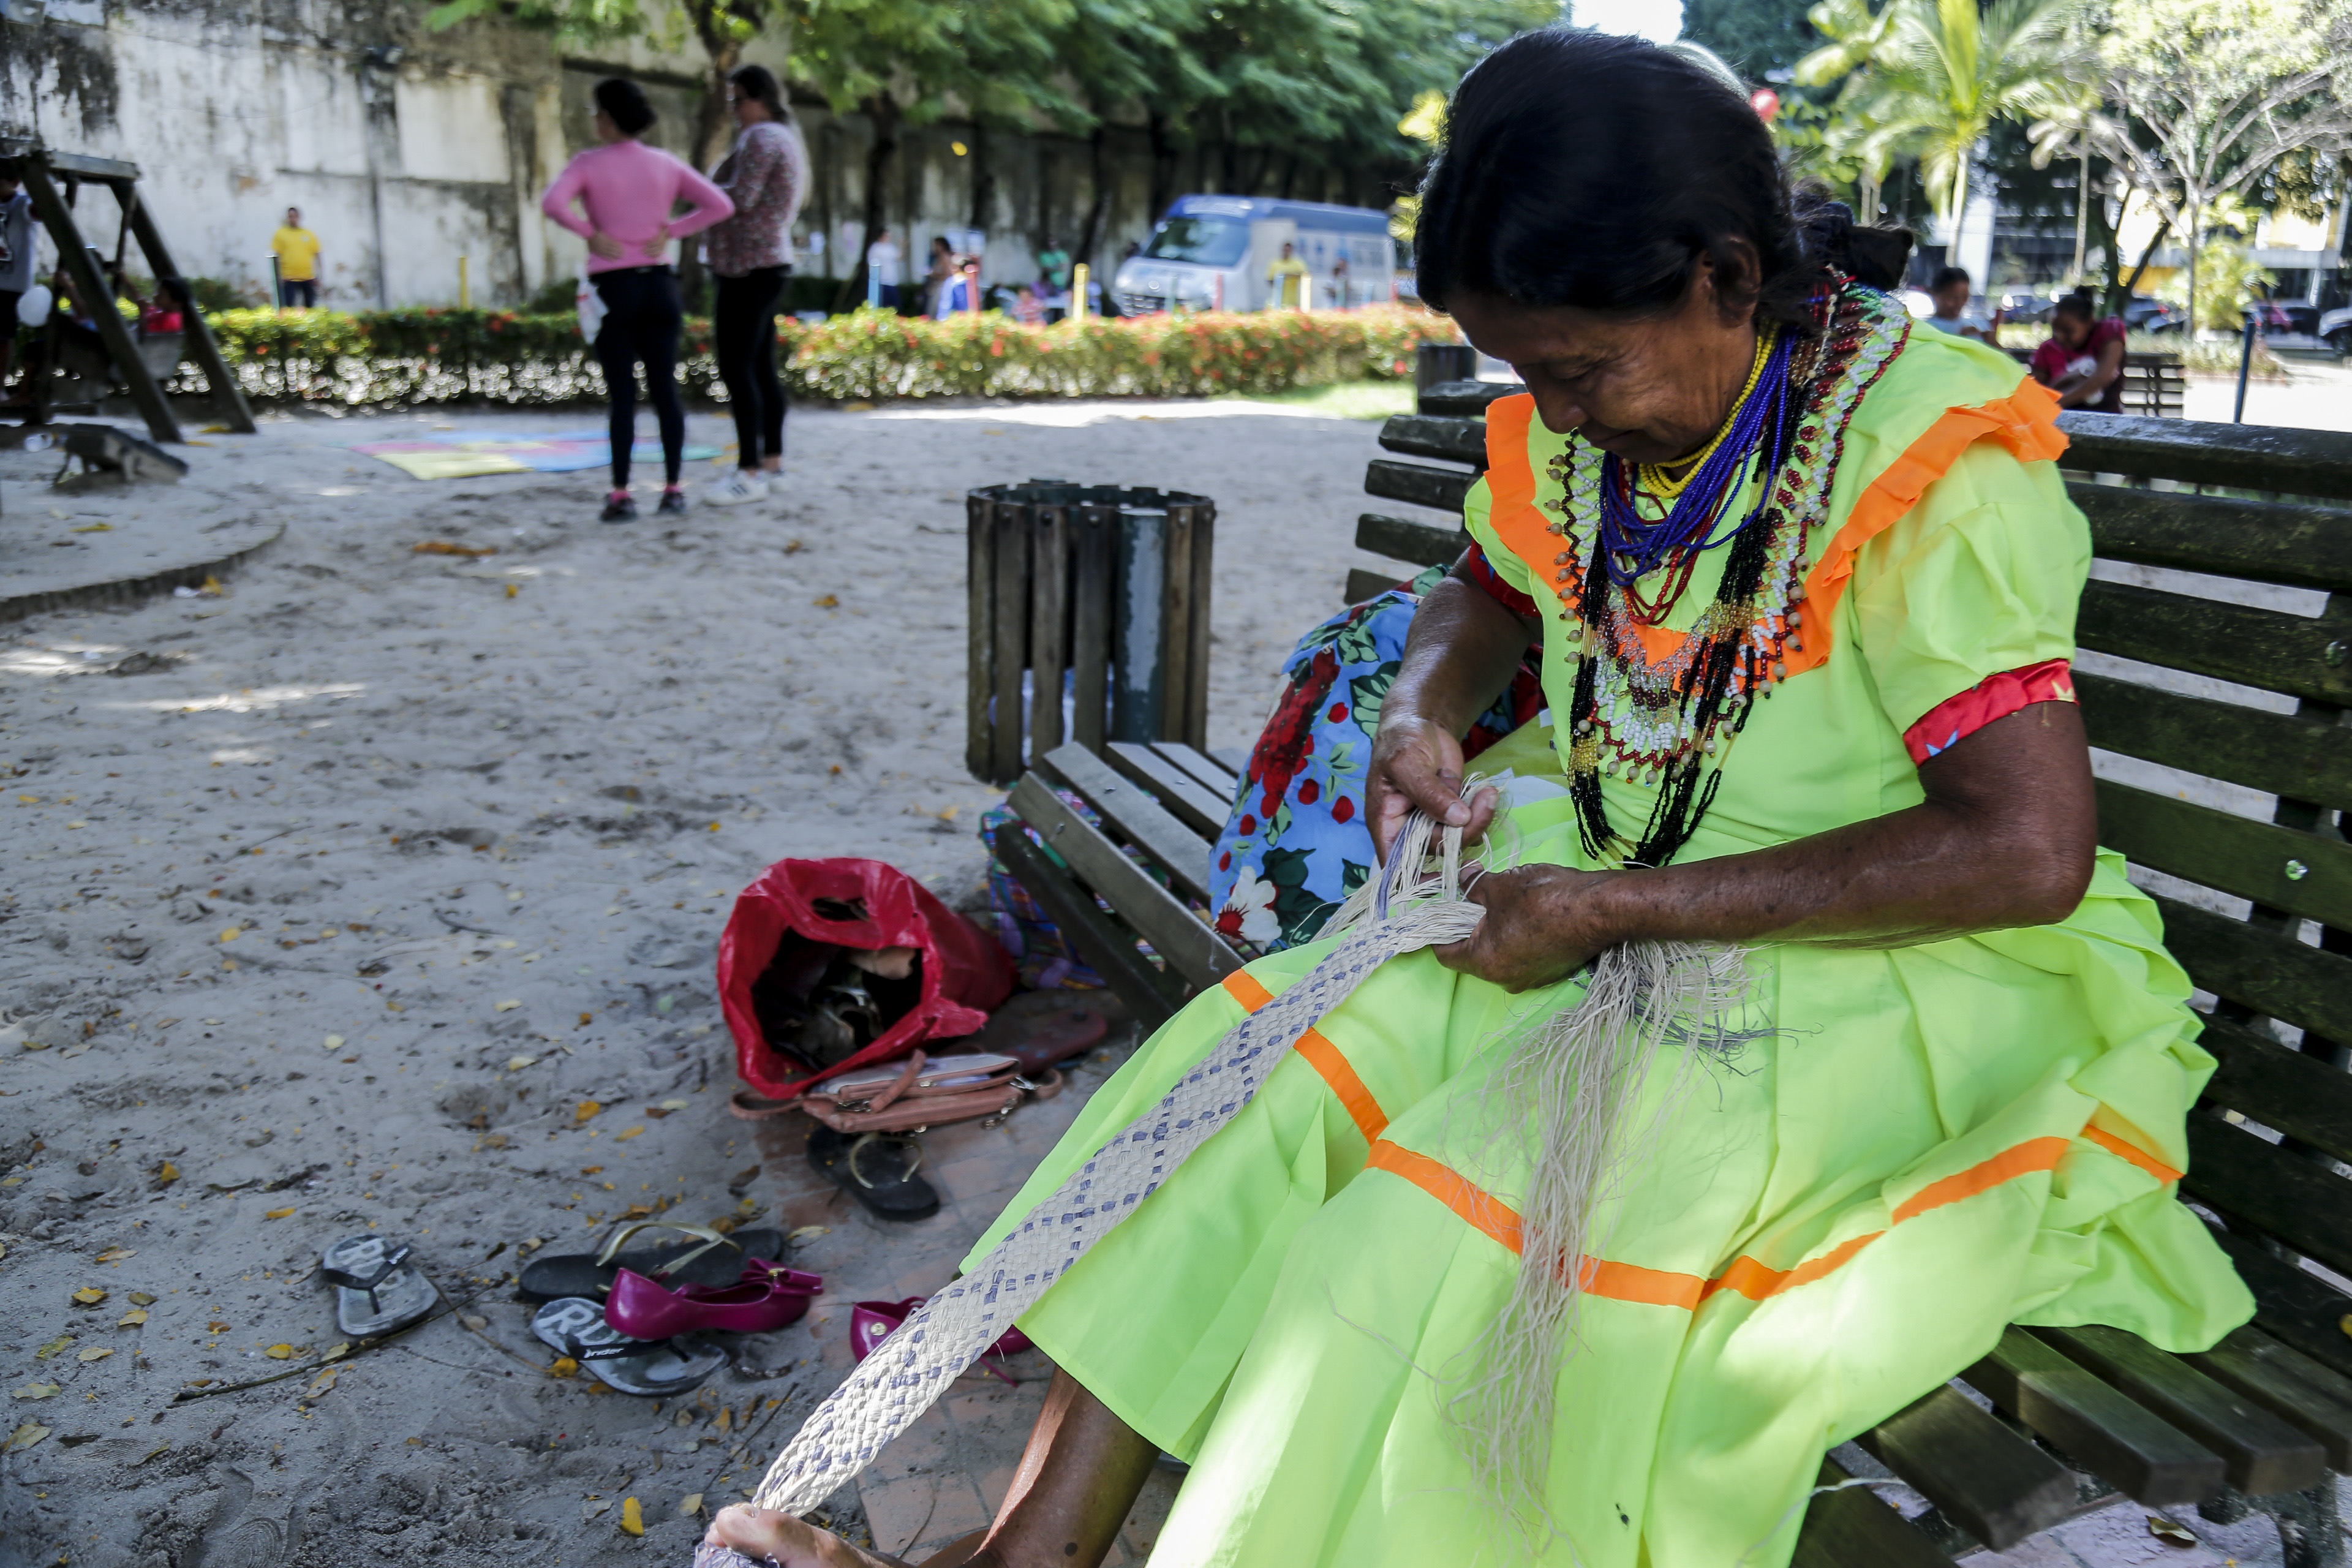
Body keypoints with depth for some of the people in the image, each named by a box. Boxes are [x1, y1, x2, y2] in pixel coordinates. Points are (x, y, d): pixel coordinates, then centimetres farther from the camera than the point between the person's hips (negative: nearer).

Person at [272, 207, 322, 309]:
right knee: (289, 307, -7)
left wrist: (317, 276, 4)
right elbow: (277, 256, 0)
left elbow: (316, 255, 9)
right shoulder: (280, 234, 1)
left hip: (308, 278, 2)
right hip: (289, 278, -2)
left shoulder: (309, 235, 8)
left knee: (310, 306, 10)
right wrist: (280, 276, -7)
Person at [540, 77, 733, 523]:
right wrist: (670, 232, 0)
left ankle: (621, 496, -4)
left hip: (612, 288, -3)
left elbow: (552, 202, -20)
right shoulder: (666, 164, 7)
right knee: (665, 389, 5)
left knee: (622, 395, -2)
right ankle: (673, 488, 6)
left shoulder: (588, 164, -4)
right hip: (659, 285, 3)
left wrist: (591, 234, -8)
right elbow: (720, 205, 0)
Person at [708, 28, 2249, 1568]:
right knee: (1254, 1078, -13)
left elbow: (2031, 850, -25)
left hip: (1863, 972, -6)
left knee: (1442, 1230, -27)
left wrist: (1613, 907, -24)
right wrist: (1422, 710, -2)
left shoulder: (1932, 461, -19)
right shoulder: (1573, 431, 1)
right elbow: (1488, 592, 23)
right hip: (1598, 908, 7)